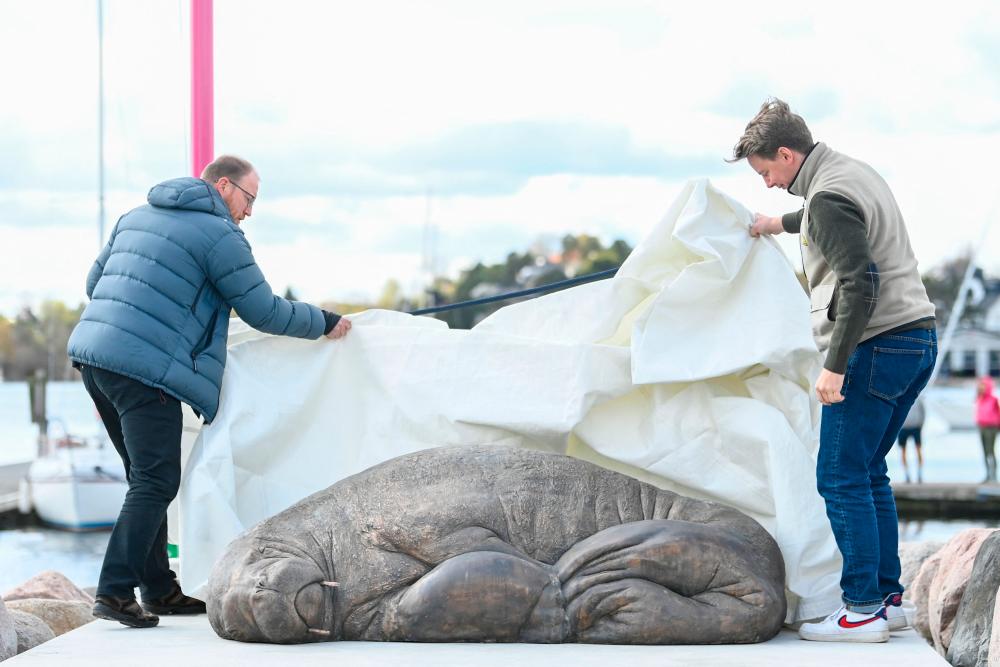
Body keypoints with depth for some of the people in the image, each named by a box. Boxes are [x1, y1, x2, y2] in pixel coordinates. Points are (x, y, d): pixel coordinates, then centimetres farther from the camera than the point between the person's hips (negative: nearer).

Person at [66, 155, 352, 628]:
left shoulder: (137, 216, 20)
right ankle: (115, 591, -14)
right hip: (145, 370, -9)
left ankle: (159, 589, 20)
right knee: (155, 483, -6)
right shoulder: (219, 235, -4)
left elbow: (95, 283, 26)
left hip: (94, 354, 9)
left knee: (146, 478, 16)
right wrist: (324, 323, 13)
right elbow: (262, 311, -1)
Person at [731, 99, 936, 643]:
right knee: (868, 475, 15)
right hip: (918, 338, 10)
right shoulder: (856, 172, 16)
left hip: (876, 347, -10)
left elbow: (860, 281, -23)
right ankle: (889, 597, 16)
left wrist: (835, 365, -22)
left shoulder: (827, 197, -14)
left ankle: (863, 610, -5)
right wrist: (782, 224, 52)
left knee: (841, 478, -6)